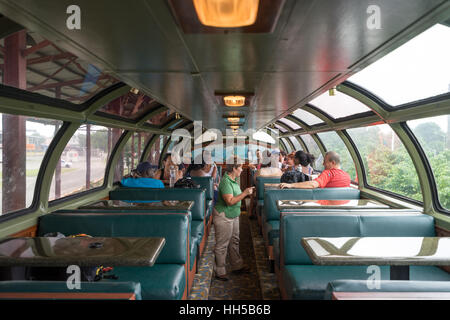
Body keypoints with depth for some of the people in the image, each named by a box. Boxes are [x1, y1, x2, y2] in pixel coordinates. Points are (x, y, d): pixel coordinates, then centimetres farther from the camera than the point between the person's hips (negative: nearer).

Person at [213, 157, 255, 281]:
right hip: (224, 217, -10)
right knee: (222, 244, 1)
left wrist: (245, 192, 14)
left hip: (233, 215, 10)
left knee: (234, 241, 19)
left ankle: (237, 266, 33)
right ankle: (220, 272, 13)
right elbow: (230, 201, -28)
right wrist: (245, 193, -25)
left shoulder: (233, 180, 7)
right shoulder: (225, 182, -23)